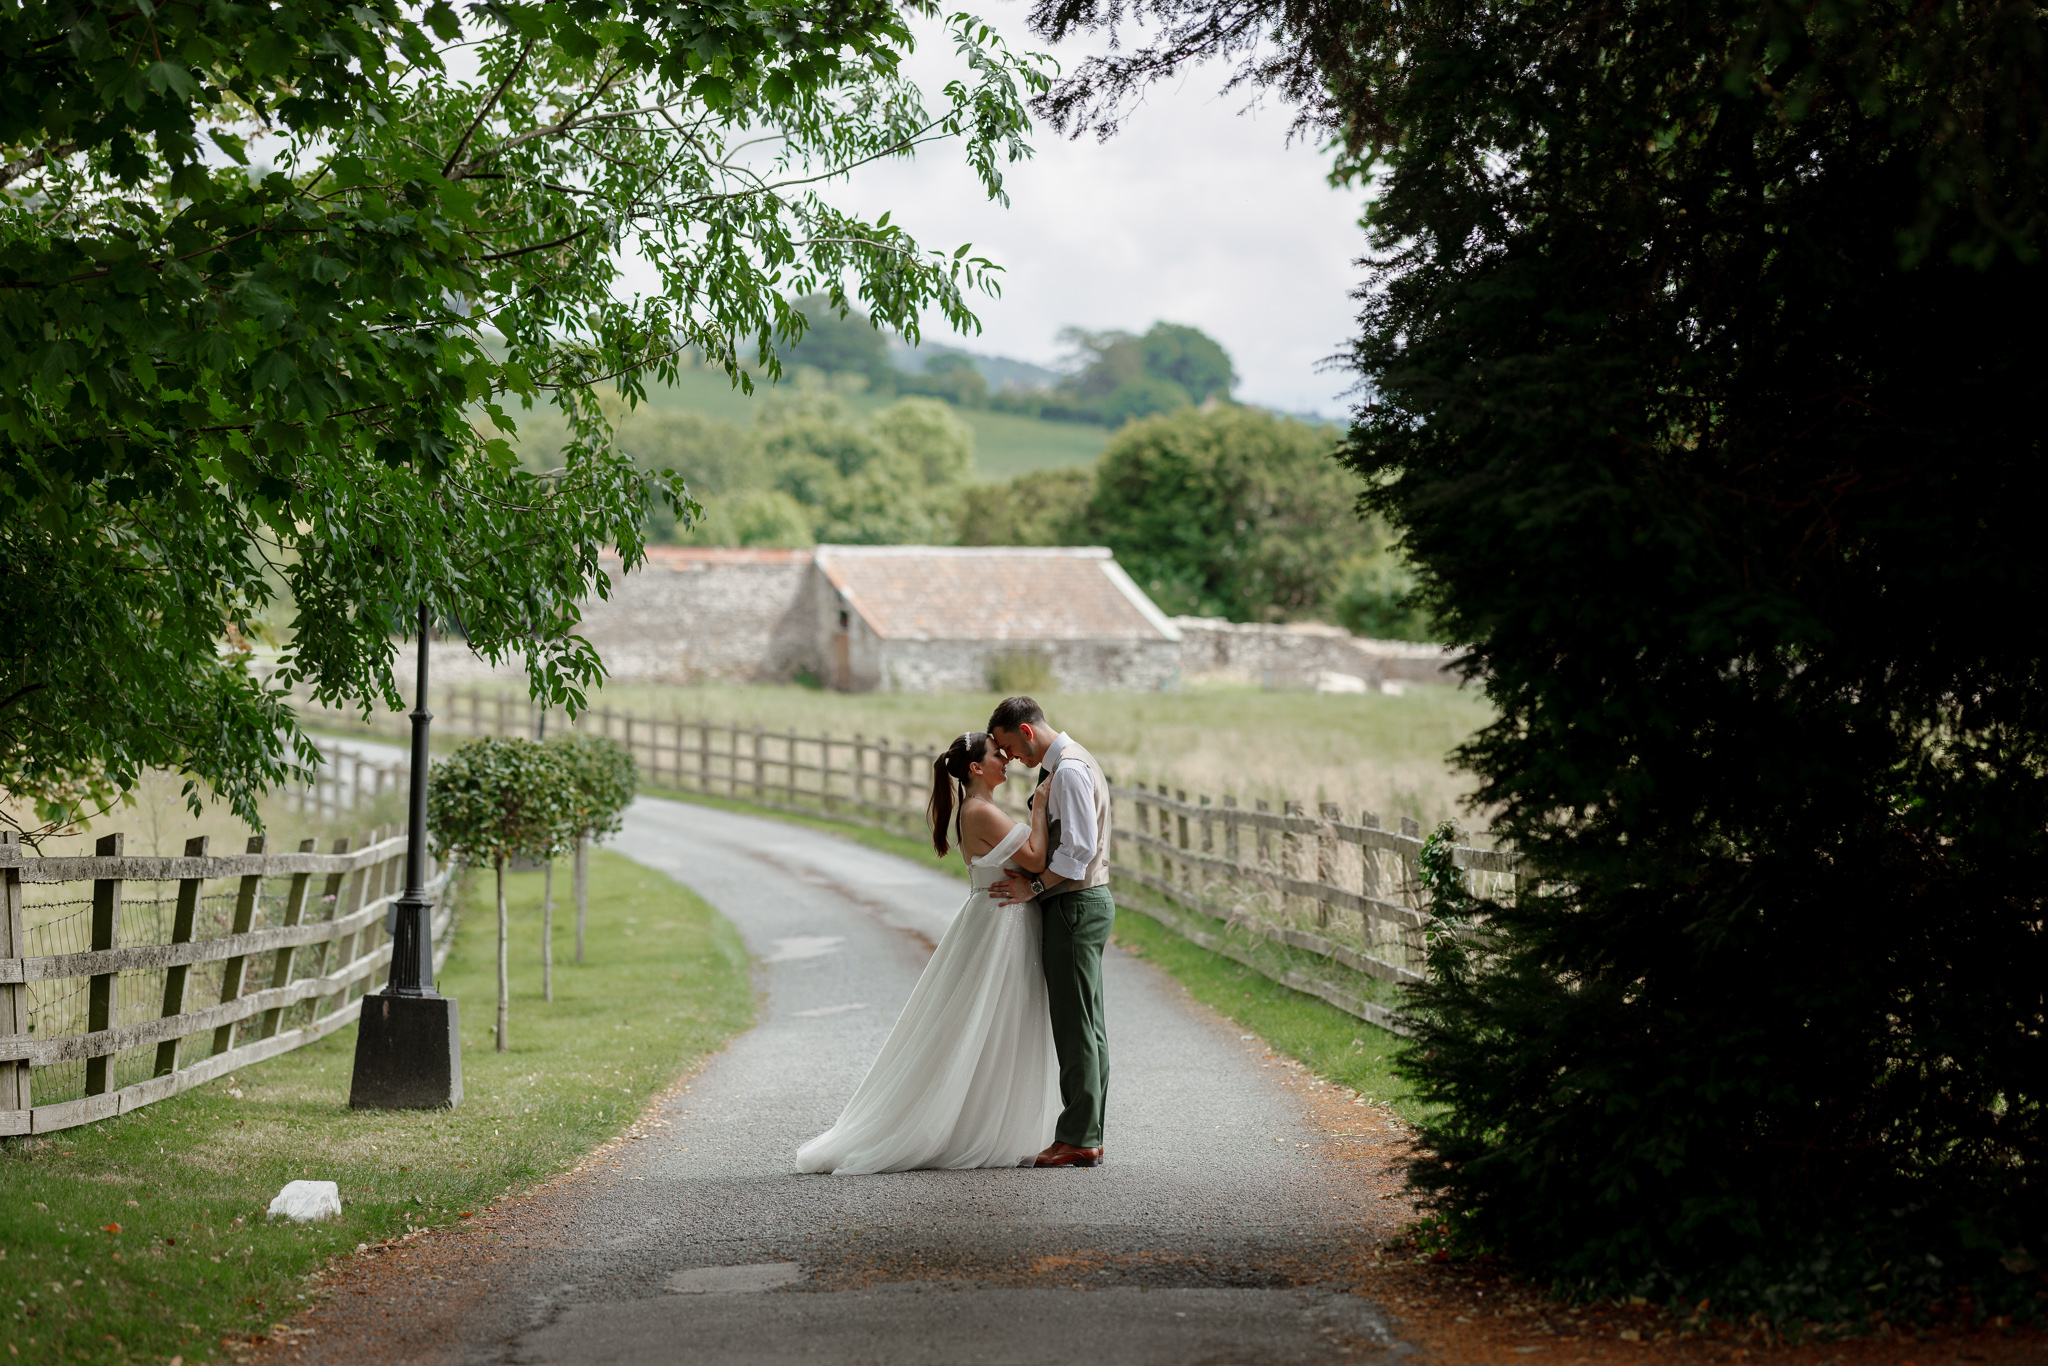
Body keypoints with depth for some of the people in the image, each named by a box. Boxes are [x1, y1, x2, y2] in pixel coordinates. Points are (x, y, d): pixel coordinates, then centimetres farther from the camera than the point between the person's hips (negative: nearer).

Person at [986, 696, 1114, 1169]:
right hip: (1085, 902, 11)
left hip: (1075, 905, -11)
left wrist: (1035, 886, -16)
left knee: (1075, 1025, -8)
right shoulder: (1066, 765, 17)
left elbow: (1080, 847, -23)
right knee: (1087, 1024, 11)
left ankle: (1078, 1139, -6)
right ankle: (1087, 1135, 14)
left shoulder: (1068, 770, -16)